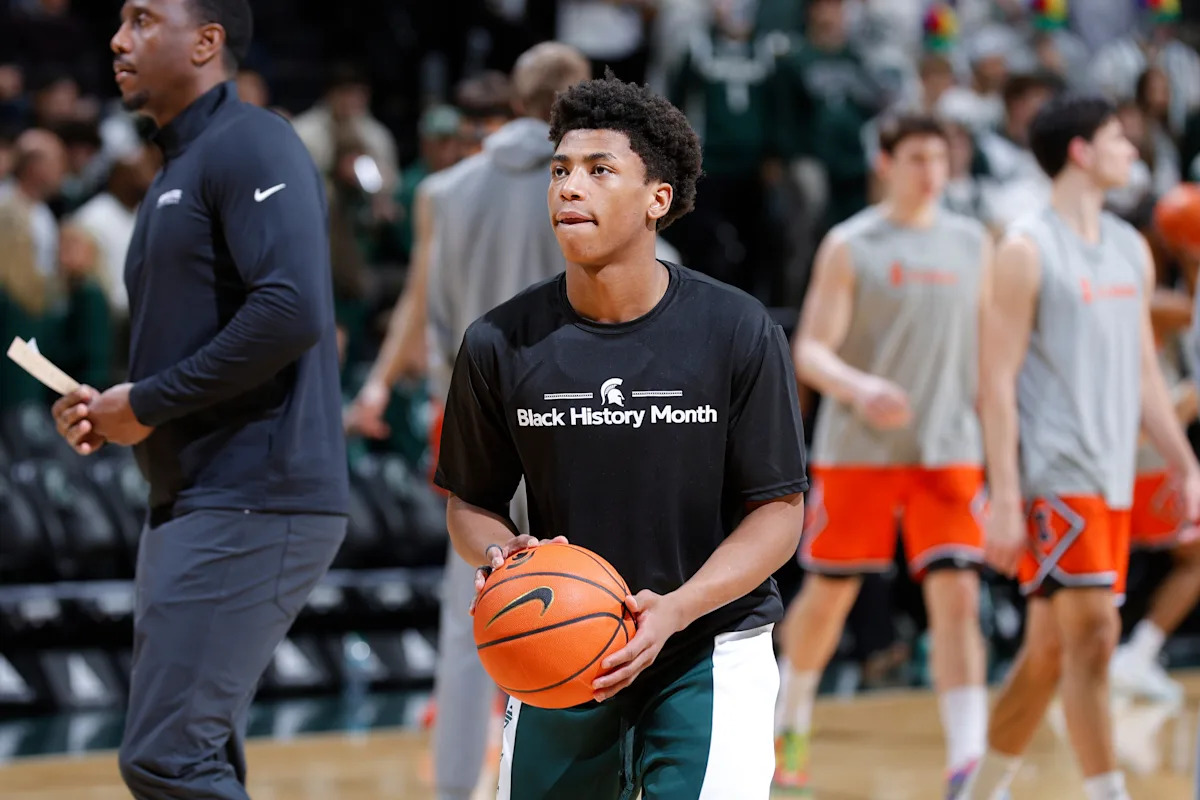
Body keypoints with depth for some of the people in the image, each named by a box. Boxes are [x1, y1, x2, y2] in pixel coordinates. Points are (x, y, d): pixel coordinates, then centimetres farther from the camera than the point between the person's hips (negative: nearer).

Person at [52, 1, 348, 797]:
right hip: (196, 501, 10)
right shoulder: (179, 169, 21)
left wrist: (149, 403, -15)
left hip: (254, 501, -10)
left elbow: (291, 309, -24)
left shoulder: (252, 146, -10)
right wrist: (110, 412, 7)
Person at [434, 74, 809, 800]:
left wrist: (676, 609, -23)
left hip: (708, 650, -3)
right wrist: (501, 554, -19)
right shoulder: (502, 344, -7)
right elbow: (471, 502, 5)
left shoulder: (739, 332, -11)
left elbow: (780, 510, -9)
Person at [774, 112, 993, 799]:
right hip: (857, 451, -2)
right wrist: (860, 388, -28)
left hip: (950, 452, 2)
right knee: (828, 593, 9)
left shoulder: (974, 244, 8)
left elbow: (988, 345, 16)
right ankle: (792, 723, 35)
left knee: (957, 595, -12)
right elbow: (811, 352, -9)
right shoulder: (850, 246, -3)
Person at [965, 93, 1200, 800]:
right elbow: (998, 383, -11)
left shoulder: (1132, 249, 14)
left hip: (1112, 478, 7)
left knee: (1051, 648, 11)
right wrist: (1005, 501, -17)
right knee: (1093, 632, -14)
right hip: (1053, 477, -7)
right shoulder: (1028, 250, -8)